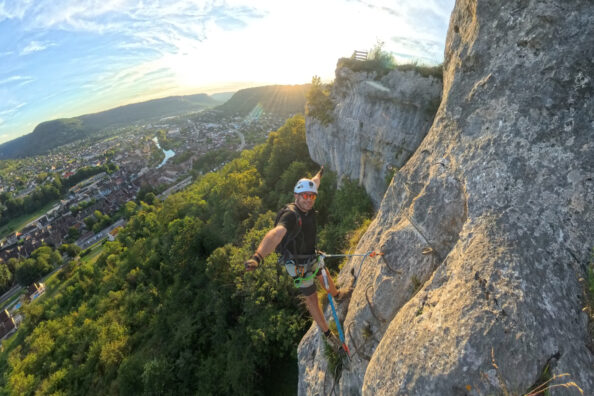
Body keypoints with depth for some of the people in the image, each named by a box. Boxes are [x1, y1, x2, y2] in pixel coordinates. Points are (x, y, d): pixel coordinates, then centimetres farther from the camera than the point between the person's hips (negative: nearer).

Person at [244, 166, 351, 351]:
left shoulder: (307, 207, -13)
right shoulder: (291, 215, -36)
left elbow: (313, 184, 9)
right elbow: (275, 233, -55)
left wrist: (320, 173, 28)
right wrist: (257, 256, -71)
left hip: (311, 257, 8)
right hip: (298, 265, -8)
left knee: (325, 276, 32)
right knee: (311, 298, 9)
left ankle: (337, 295, 66)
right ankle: (327, 333, 31)